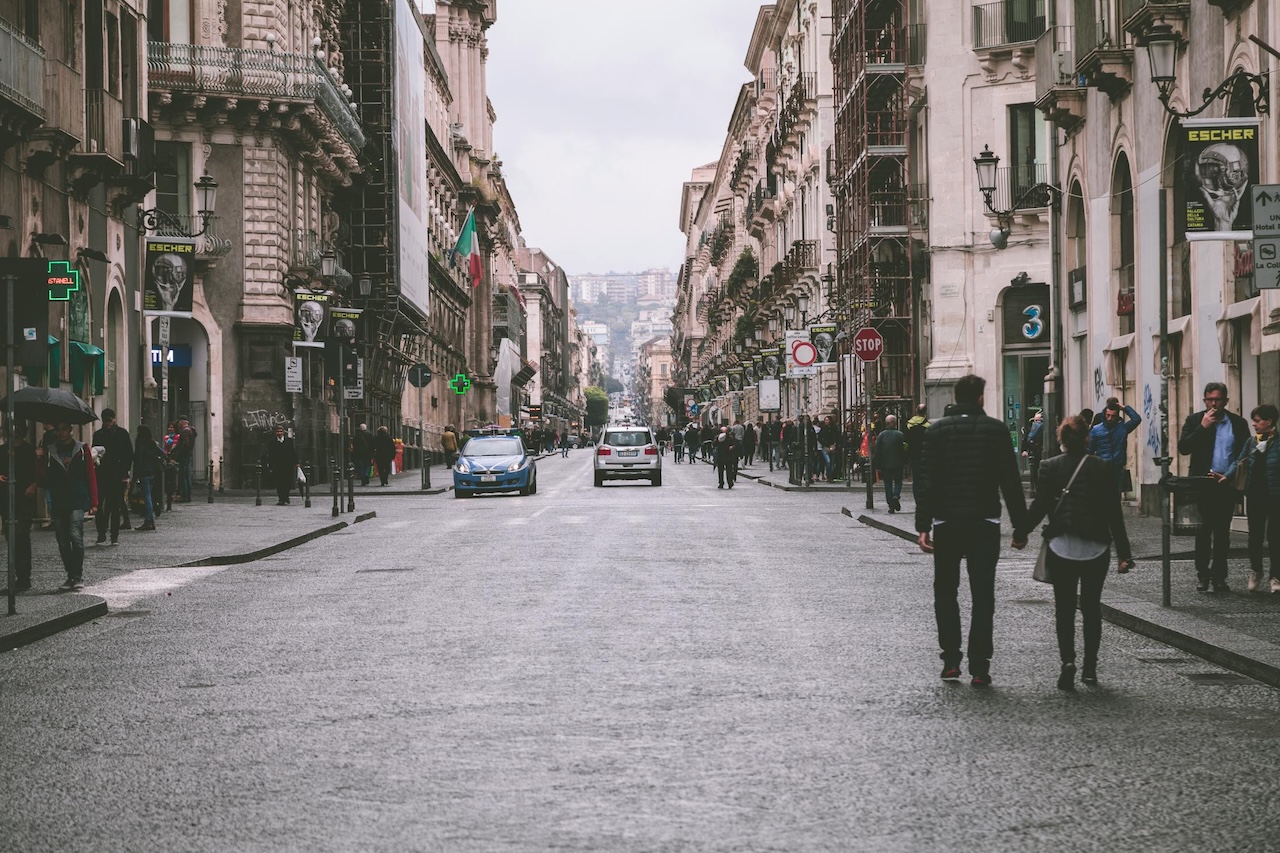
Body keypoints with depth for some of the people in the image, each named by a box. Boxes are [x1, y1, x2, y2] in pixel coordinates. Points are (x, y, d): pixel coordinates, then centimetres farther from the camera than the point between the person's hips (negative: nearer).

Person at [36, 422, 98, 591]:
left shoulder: (82, 450, 6)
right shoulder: (49, 452, 10)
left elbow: (91, 476, 5)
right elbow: (43, 480, 7)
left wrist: (93, 501, -1)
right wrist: (40, 460, -6)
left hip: (78, 502, -3)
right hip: (58, 504, 3)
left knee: (75, 536, -18)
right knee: (63, 542, 3)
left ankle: (77, 576, -11)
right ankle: (71, 577, 13)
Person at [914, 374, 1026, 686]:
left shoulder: (938, 429, -1)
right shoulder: (996, 430, -1)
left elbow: (925, 480, -5)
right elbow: (1010, 481, -2)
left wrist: (923, 525, -4)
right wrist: (1020, 524, 5)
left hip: (946, 523, 0)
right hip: (985, 523, 0)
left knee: (945, 592, 13)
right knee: (982, 596, 4)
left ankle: (951, 661, 6)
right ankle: (979, 667, -1)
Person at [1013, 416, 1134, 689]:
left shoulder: (1051, 467, -3)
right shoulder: (1102, 468, 0)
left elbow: (1040, 506, -6)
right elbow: (1114, 513, -1)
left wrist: (1020, 533, 9)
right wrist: (1123, 553, 2)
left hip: (1062, 548, -1)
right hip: (1096, 548, 1)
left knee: (1064, 607, 4)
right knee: (1091, 606, 13)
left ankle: (1067, 660, -16)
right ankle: (1090, 667, 13)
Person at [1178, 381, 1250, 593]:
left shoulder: (1238, 423, 5)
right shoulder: (1194, 420, 3)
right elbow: (1183, 448, -8)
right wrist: (1203, 427, -14)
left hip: (1226, 485, 1)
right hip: (1202, 486, -1)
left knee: (1222, 533, 5)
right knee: (1203, 532, 1)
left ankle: (1219, 577, 10)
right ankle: (1202, 575, 8)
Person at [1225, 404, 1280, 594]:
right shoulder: (1251, 441, 6)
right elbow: (1239, 462, 3)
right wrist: (1227, 476, -11)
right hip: (1255, 496, 4)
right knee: (1255, 535, 9)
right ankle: (1255, 572, 23)